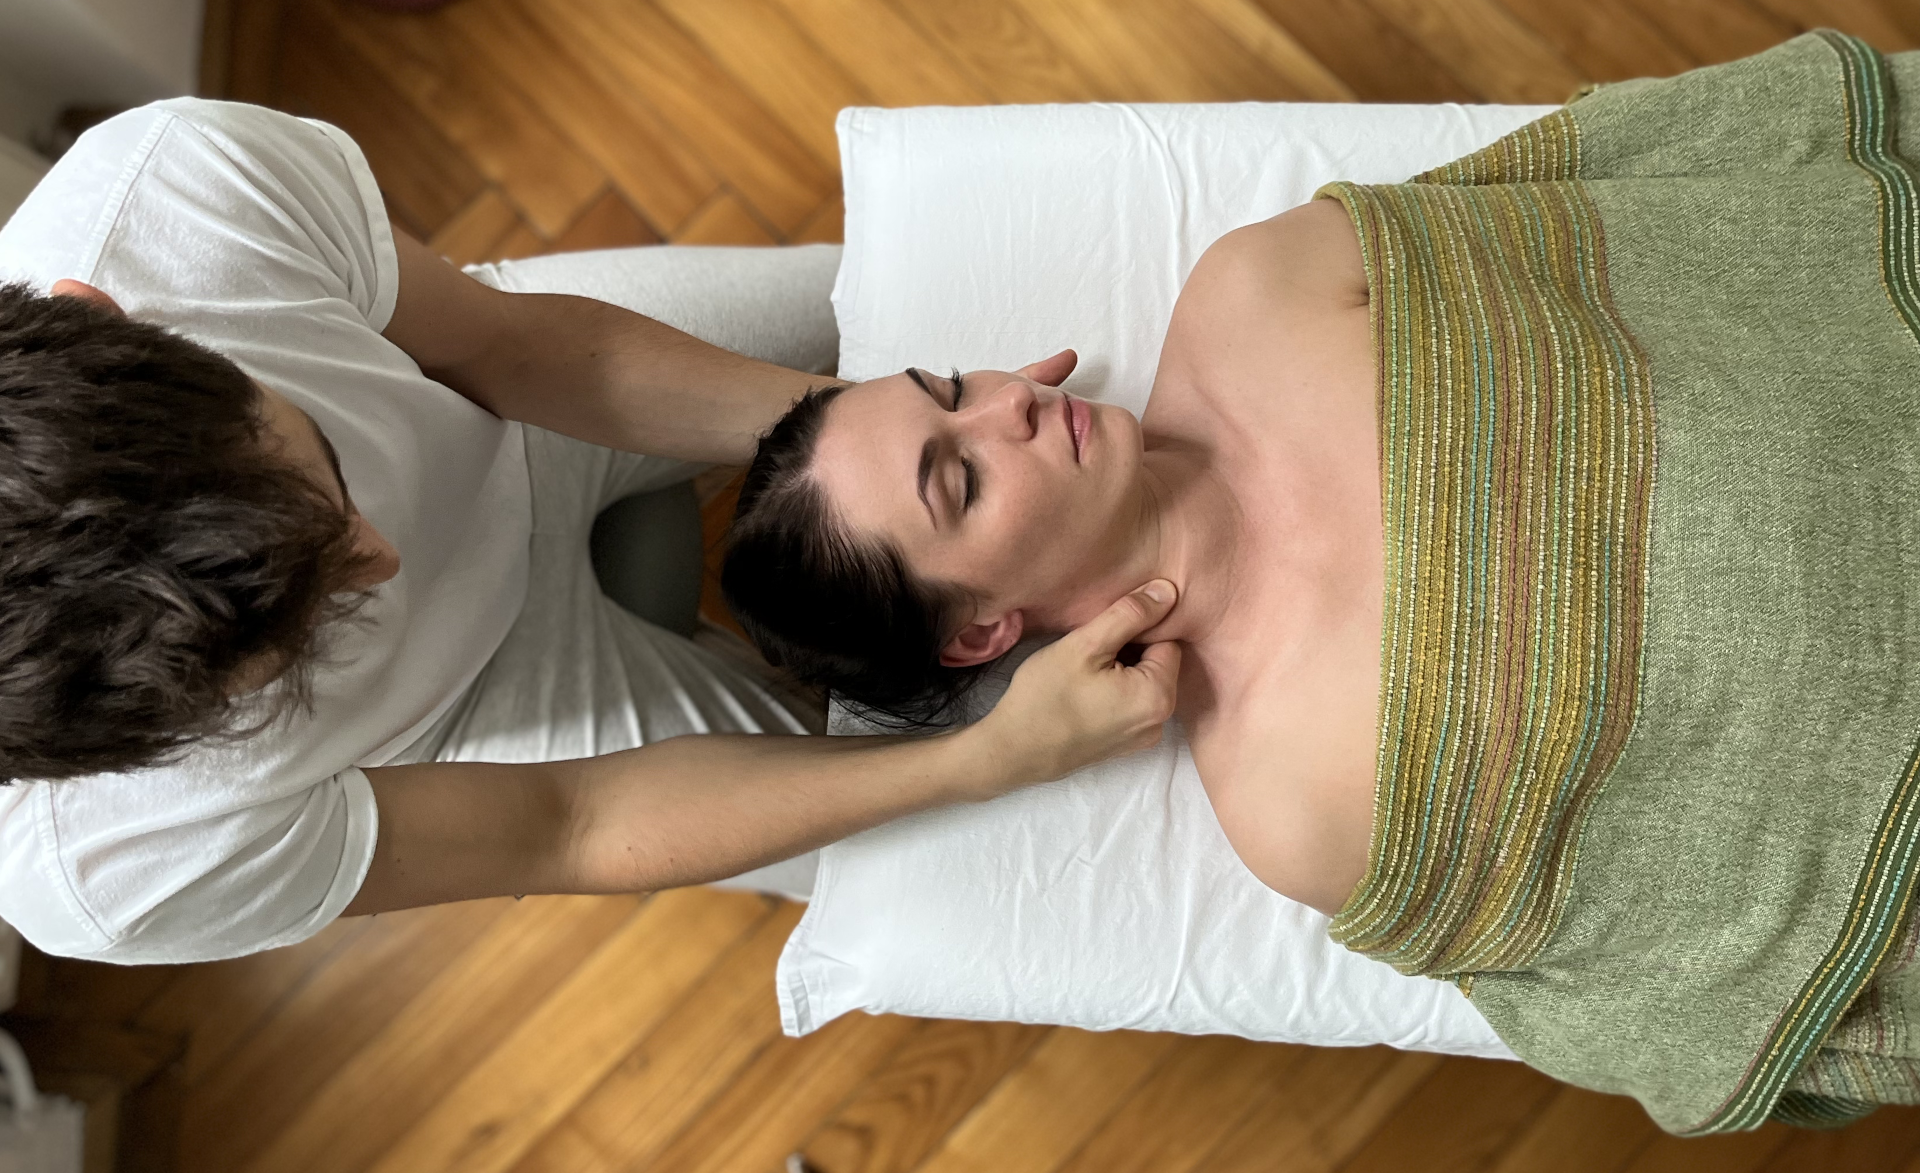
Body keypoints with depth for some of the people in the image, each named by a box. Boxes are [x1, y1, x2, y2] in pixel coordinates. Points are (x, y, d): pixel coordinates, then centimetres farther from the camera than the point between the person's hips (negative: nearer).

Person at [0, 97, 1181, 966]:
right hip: (496, 679, -2)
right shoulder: (96, 873, -37)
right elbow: (569, 832, -27)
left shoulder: (181, 174, -36)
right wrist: (1005, 752, -36)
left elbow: (510, 343, -19)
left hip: (519, 423, 3)